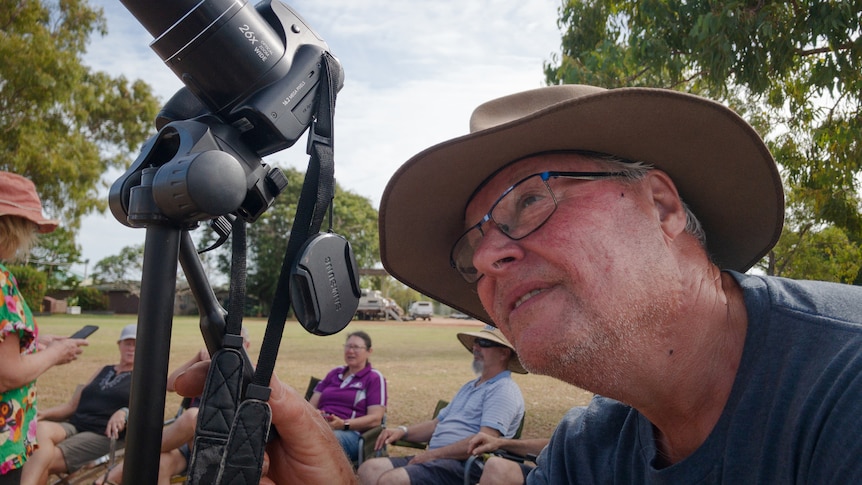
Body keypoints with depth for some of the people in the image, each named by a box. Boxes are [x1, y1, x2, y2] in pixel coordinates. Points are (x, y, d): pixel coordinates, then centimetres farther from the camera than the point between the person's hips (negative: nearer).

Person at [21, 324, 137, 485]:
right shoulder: (103, 371, 27)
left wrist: (124, 413, -26)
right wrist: (43, 413, 6)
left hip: (105, 435, -4)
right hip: (74, 425, 5)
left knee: (45, 460, -29)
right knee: (41, 428, -32)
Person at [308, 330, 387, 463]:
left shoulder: (374, 378, 11)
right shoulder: (334, 373, 28)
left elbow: (375, 419, -1)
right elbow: (312, 404, 23)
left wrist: (344, 424, -18)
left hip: (351, 433, -4)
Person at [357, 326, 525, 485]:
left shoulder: (504, 390, -7)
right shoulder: (469, 387, 25)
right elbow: (437, 424, 27)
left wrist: (432, 454, -15)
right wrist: (403, 431, 9)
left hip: (462, 465, -9)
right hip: (435, 458, 9)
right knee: (369, 468, -8)